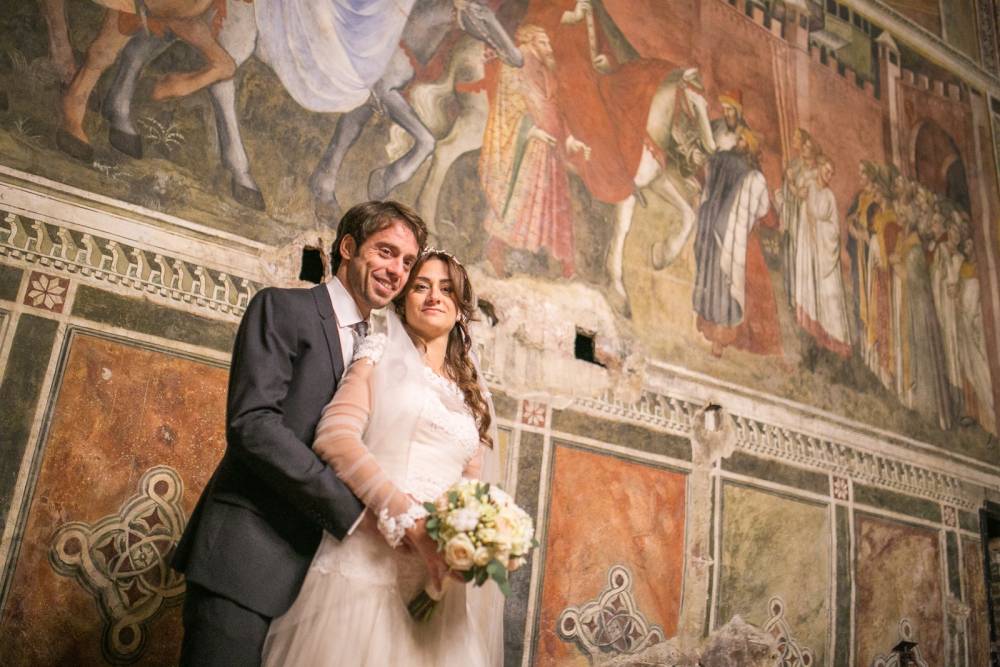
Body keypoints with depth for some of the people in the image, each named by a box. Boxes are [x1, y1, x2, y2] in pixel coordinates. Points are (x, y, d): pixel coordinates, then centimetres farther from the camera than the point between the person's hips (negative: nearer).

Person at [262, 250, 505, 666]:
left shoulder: (474, 394, 19)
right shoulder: (382, 353, 6)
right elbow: (335, 437, -9)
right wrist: (409, 519, -20)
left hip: (440, 573, 4)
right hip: (366, 554, -4)